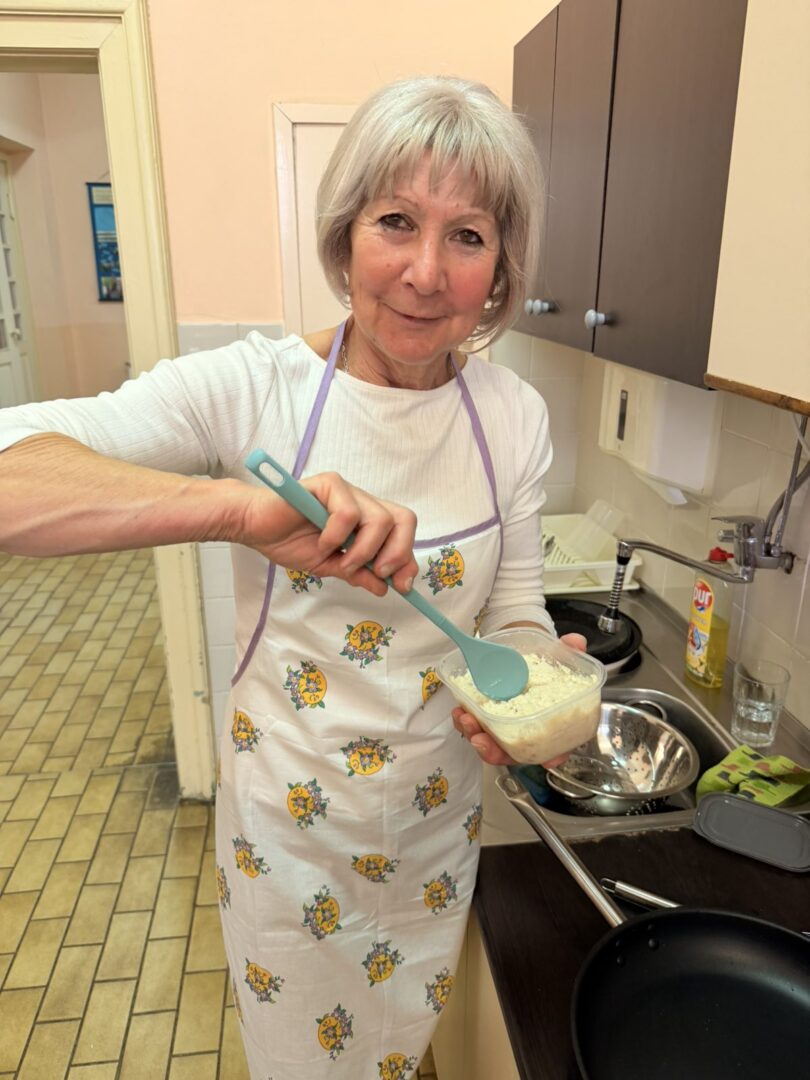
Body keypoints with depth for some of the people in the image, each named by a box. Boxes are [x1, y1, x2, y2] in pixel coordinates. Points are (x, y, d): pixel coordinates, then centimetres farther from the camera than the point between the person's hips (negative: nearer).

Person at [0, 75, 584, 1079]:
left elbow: (514, 601, -2)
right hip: (288, 823, -2)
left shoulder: (514, 415, -9)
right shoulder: (254, 386, -20)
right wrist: (237, 507, -46)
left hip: (438, 818, 3)